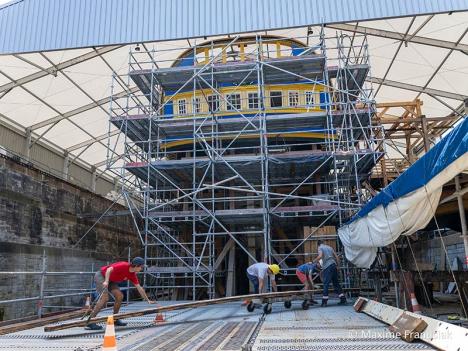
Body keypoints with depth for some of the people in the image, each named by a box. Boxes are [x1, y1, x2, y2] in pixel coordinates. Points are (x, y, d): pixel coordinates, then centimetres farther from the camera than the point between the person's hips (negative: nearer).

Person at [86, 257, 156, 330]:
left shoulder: (132, 275, -1)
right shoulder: (124, 265, -24)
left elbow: (139, 288, 4)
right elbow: (109, 269, -33)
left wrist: (148, 300, 6)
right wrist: (106, 281, -46)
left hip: (110, 280, 8)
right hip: (101, 275, -8)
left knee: (120, 296, -3)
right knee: (105, 298, -22)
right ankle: (90, 322, -19)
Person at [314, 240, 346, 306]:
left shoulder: (320, 248, 3)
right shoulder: (329, 247, 23)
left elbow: (320, 256, -15)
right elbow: (337, 257, 19)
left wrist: (314, 261, -2)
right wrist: (338, 266, 23)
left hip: (327, 266, -6)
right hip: (334, 265, 6)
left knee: (326, 284, -5)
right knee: (336, 283, 13)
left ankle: (324, 302, -7)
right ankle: (343, 300, 13)